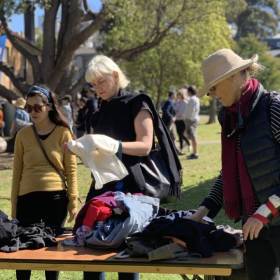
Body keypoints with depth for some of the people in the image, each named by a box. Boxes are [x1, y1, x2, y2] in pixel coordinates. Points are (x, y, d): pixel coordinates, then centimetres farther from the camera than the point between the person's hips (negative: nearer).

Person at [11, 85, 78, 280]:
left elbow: (71, 169, 1)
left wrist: (73, 201, -5)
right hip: (28, 198, 1)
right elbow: (17, 172, 9)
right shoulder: (23, 135, 6)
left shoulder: (63, 133, 1)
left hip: (56, 198, -1)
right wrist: (14, 207, 7)